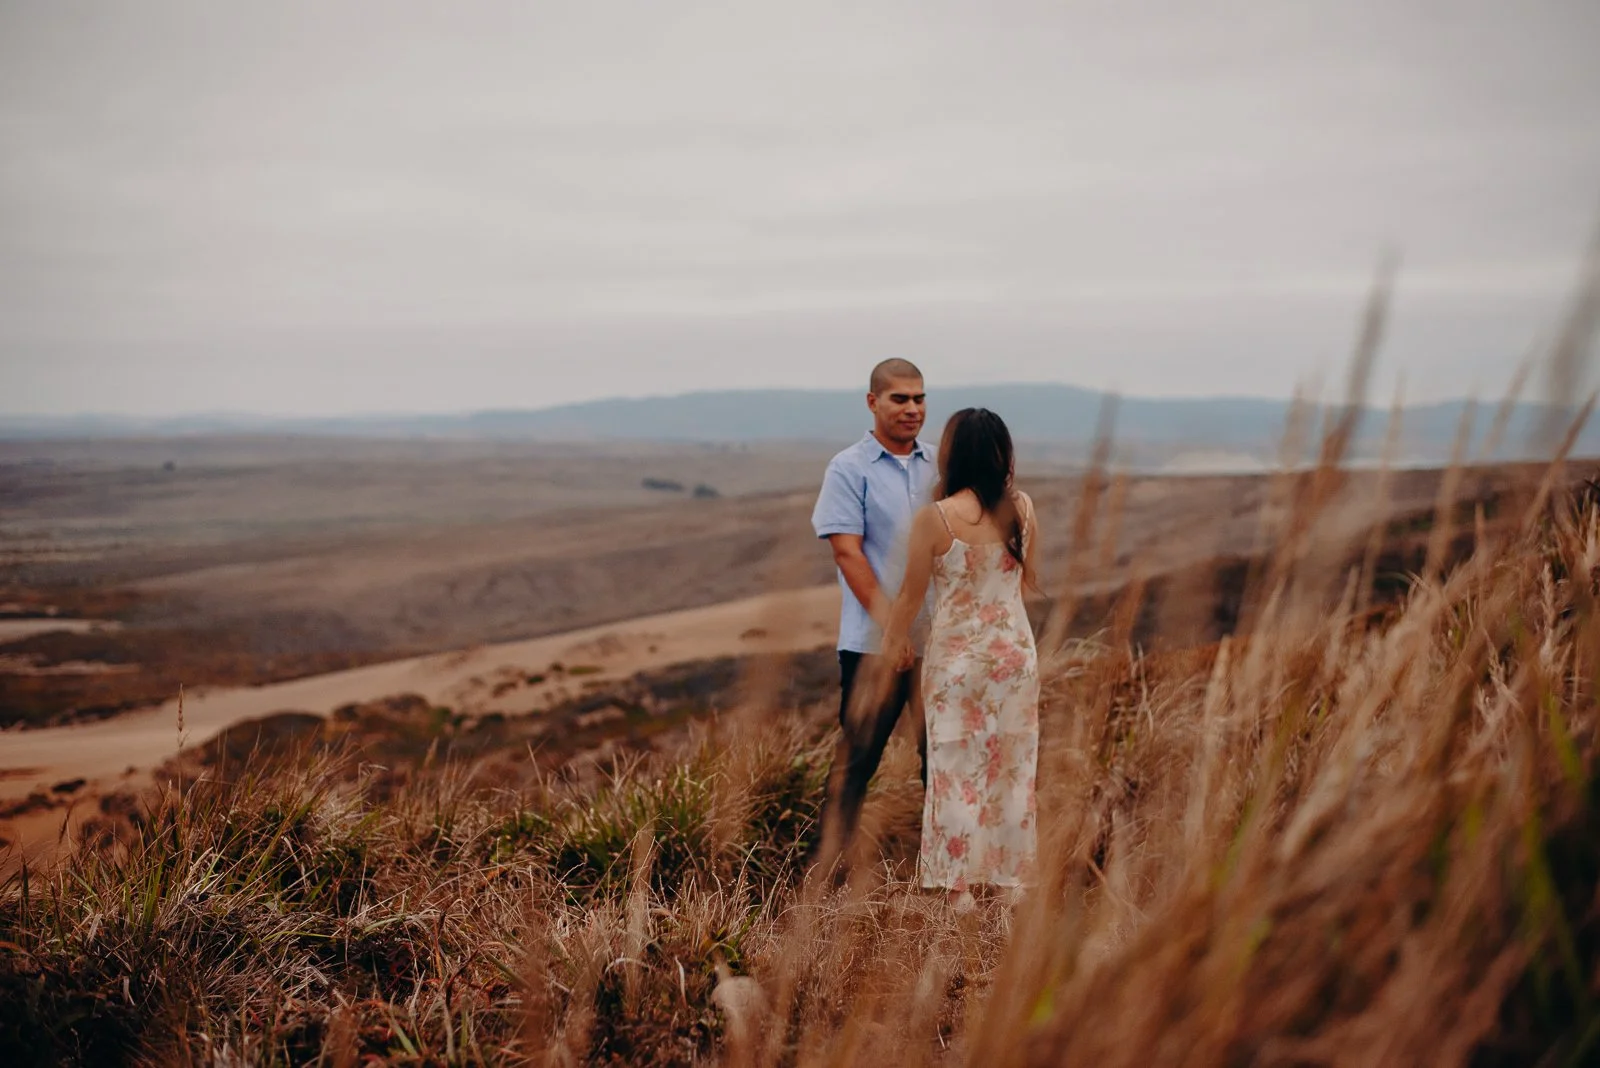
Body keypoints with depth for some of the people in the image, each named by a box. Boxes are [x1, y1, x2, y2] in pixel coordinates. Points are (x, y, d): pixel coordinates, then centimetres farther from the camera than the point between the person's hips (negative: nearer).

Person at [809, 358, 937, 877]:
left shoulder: (940, 467, 11)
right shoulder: (849, 469, -3)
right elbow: (847, 551, -9)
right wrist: (890, 624, -16)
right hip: (874, 642, -4)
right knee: (857, 756, -1)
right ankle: (829, 870, 6)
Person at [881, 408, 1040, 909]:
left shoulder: (935, 518, -16)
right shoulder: (1022, 509, -4)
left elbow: (911, 594, -7)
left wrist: (894, 641, 10)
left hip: (957, 657, -3)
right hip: (1016, 653, 3)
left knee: (959, 770, 6)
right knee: (1012, 767, 13)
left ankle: (961, 888, 10)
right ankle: (1011, 879, 21)